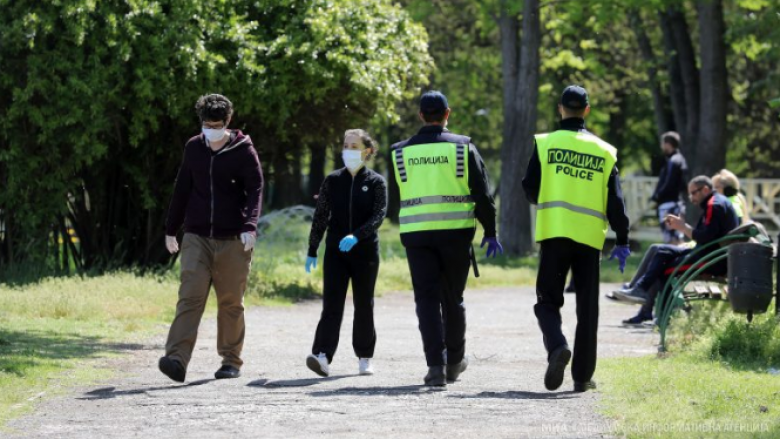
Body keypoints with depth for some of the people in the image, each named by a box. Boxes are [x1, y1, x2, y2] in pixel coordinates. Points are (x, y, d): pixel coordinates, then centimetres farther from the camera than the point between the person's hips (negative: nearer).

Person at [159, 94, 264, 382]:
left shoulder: (243, 151, -2)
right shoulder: (194, 148, 8)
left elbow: (255, 190, -7)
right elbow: (182, 190, 16)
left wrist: (250, 225, -21)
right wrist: (171, 229, 18)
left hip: (232, 240, -2)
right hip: (196, 237, 2)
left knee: (231, 303, 5)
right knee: (190, 297, -11)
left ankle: (231, 361, 17)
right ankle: (177, 359, -21)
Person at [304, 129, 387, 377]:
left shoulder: (375, 182, 0)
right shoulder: (333, 180, 7)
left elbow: (379, 215, -12)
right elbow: (320, 216, 10)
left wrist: (356, 236, -27)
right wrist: (312, 251, 9)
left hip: (365, 252, -1)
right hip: (335, 252, 1)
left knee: (363, 305, 8)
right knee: (332, 303, -10)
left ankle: (365, 358, 20)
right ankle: (322, 356, -22)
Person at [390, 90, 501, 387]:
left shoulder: (400, 152, 4)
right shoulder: (463, 148, -1)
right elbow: (483, 194, -3)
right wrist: (490, 232, 5)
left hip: (416, 235, 0)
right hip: (456, 232, 0)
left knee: (427, 300, 0)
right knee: (452, 299, 14)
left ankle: (436, 365, -12)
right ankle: (455, 361, 25)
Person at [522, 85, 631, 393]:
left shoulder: (546, 144, -1)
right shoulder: (604, 151, 5)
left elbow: (530, 190, 1)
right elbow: (615, 202, 4)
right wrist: (622, 241, 10)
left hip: (553, 232, -1)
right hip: (590, 237, 1)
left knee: (548, 300, 5)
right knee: (587, 308, 8)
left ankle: (557, 346, -24)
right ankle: (582, 375, 8)